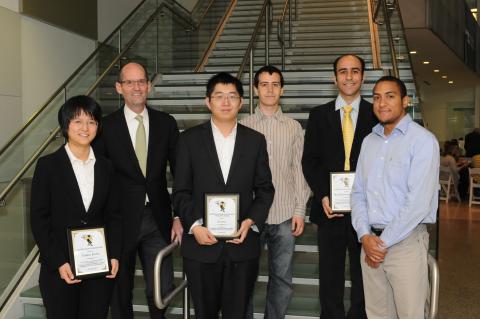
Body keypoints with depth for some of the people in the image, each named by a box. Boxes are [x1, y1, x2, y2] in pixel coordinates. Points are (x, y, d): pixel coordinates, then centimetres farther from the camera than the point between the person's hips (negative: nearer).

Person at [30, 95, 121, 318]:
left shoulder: (105, 167, 7)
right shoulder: (48, 165, -3)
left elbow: (113, 215, 9)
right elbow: (38, 219, -4)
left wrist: (114, 256, -2)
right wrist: (59, 262, -11)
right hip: (60, 268, -2)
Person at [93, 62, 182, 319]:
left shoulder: (166, 123, 3)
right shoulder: (106, 126, -3)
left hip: (158, 220, 2)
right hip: (120, 220, -1)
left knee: (163, 289, 7)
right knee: (120, 290, 13)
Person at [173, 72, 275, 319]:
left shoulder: (255, 140, 5)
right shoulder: (189, 139, 1)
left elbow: (265, 189, 6)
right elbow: (181, 191, 1)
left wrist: (251, 221, -9)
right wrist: (195, 226, -12)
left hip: (242, 243, 1)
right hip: (201, 244, 0)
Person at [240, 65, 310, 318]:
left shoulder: (294, 127, 6)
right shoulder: (243, 126, 2)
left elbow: (299, 170, 6)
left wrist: (300, 210, 2)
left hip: (284, 215, 1)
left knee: (282, 278, 10)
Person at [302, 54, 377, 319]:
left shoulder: (376, 115, 3)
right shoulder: (319, 115, 6)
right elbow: (309, 160, 3)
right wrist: (323, 196, -9)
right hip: (329, 208, 1)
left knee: (363, 277, 12)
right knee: (330, 277, 10)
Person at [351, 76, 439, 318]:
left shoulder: (423, 140, -9)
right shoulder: (369, 141, 11)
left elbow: (419, 202, -16)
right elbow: (358, 192, 10)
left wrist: (383, 242, -12)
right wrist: (365, 236, -4)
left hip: (405, 242, -5)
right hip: (370, 242, 5)